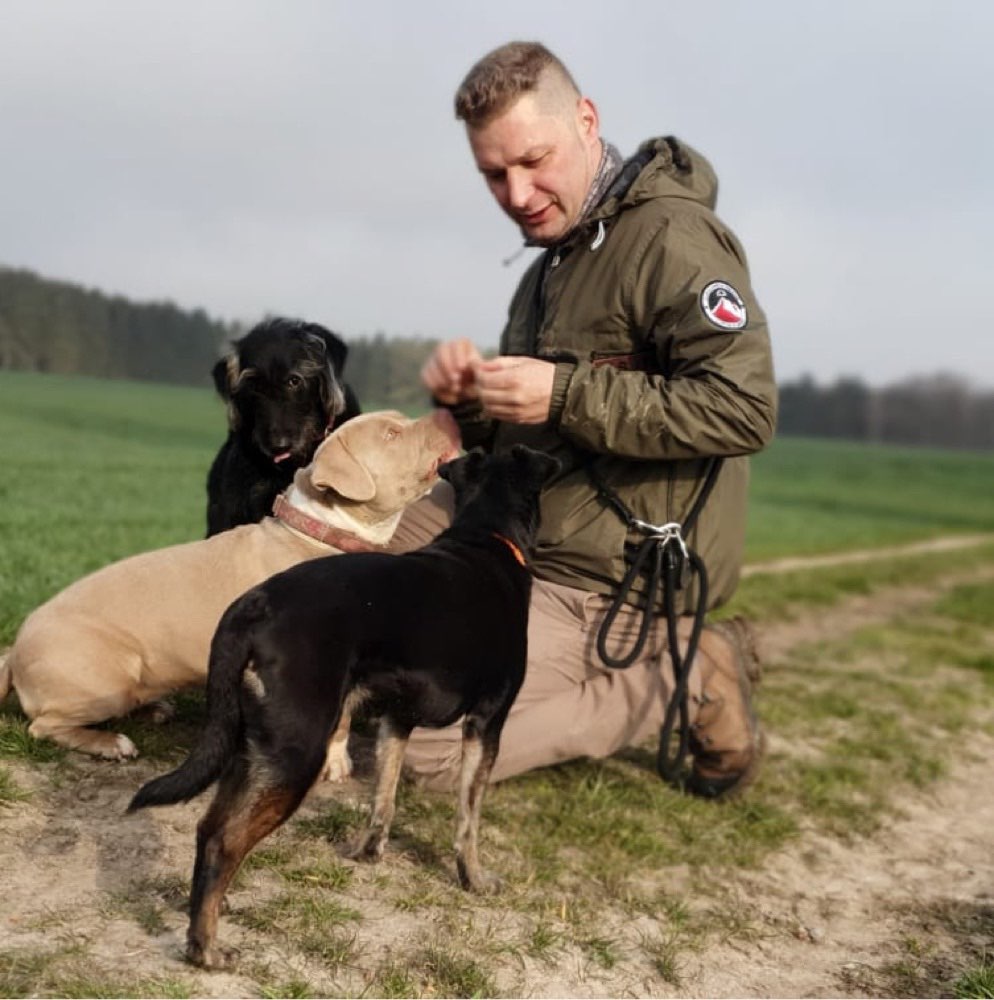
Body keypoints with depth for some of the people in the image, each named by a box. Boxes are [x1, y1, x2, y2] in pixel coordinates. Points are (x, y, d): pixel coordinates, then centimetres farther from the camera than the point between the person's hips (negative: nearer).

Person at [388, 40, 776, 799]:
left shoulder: (671, 237, -15)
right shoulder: (552, 266, 15)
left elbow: (745, 408, -25)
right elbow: (510, 437, 19)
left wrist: (566, 394, -28)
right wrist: (468, 399, -4)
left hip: (610, 574, -10)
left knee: (425, 742, -16)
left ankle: (682, 681, -3)